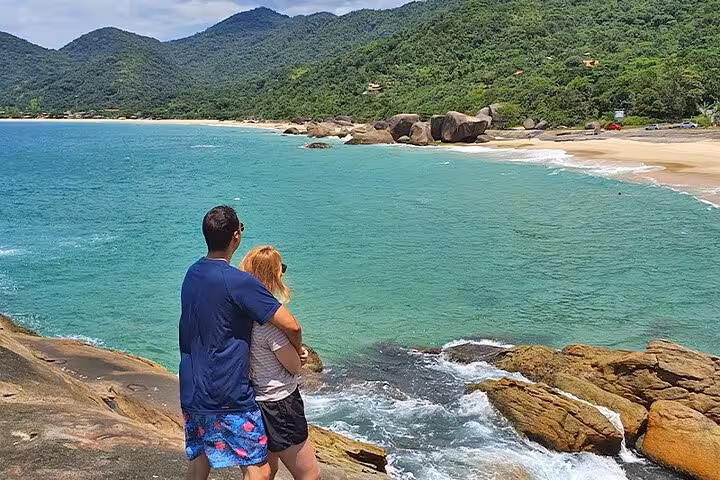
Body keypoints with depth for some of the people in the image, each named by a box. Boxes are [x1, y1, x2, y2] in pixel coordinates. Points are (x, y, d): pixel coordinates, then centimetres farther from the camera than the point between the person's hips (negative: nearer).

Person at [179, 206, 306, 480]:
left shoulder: (192, 273, 5)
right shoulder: (239, 282, -20)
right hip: (228, 396, -9)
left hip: (192, 391, 9)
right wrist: (298, 349, 1)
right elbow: (291, 326, -20)